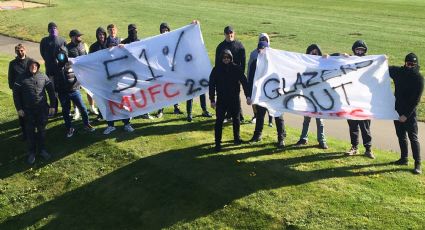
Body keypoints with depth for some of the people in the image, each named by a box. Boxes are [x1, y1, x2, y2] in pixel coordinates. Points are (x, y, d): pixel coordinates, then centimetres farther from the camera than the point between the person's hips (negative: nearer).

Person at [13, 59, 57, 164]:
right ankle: (31, 152, 19)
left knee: (42, 130, 10)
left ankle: (42, 149, 26)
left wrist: (52, 105, 2)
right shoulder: (22, 78, -4)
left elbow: (51, 91, 5)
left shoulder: (43, 76, 0)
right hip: (28, 110, -1)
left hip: (42, 109, 1)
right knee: (30, 131, 7)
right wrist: (19, 108, -4)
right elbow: (16, 93, 0)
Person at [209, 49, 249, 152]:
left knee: (236, 119, 15)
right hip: (221, 99, -1)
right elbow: (211, 85, -3)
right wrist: (212, 100, -6)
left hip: (235, 98, 1)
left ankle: (237, 138, 35)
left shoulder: (236, 68, -4)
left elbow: (244, 82, -1)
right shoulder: (216, 69, -5)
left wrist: (247, 96, -7)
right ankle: (218, 143, 3)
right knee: (219, 121, -3)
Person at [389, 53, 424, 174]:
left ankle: (417, 164, -1)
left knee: (413, 138, -4)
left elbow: (416, 100, -14)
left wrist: (406, 114, -17)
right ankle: (403, 158, 27)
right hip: (397, 110, 5)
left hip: (410, 112, -5)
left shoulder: (419, 78, -11)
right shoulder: (398, 71, 2)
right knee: (401, 136, 14)